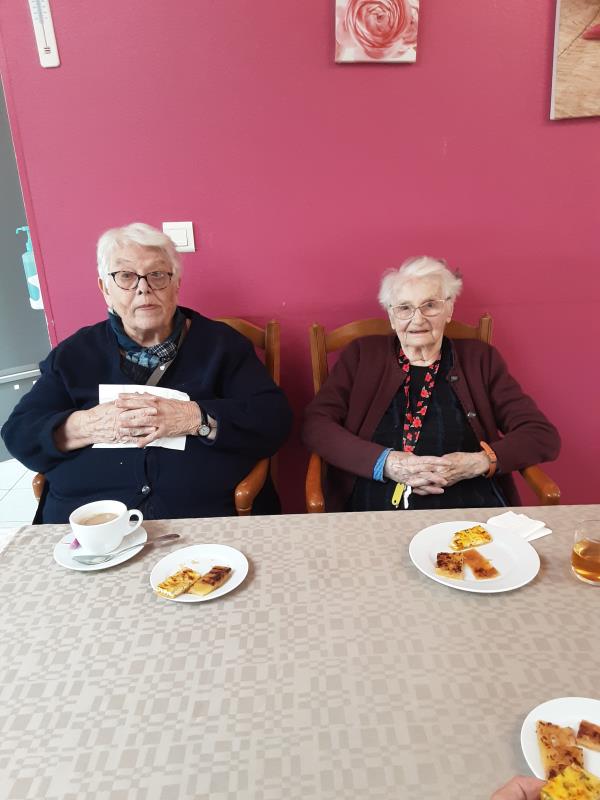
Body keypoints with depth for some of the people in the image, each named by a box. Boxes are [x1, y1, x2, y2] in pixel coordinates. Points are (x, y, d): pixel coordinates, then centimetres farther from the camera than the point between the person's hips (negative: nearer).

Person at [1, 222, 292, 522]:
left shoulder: (221, 342, 9)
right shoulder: (73, 353, 14)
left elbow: (275, 417, 1)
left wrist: (194, 418, -13)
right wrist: (89, 424, -9)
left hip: (208, 518, -2)